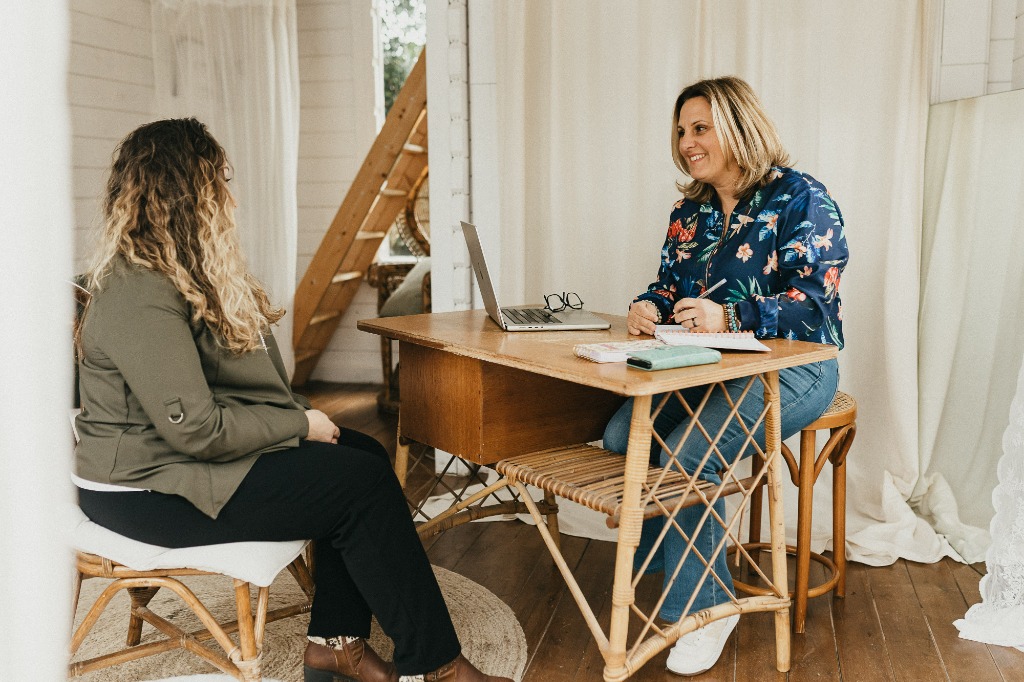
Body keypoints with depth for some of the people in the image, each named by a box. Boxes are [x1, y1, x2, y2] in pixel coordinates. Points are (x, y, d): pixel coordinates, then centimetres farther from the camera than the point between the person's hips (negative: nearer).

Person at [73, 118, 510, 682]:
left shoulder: (185, 275, 11)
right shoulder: (140, 296, -23)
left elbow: (238, 384, 14)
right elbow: (197, 430, -27)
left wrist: (296, 416, -2)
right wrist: (299, 425, -15)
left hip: (184, 458, 10)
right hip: (150, 490, -10)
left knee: (366, 454, -1)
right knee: (364, 485, -16)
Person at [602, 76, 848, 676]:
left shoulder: (801, 198, -8)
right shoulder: (690, 210, 14)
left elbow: (814, 303, -17)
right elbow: (670, 284, 16)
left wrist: (730, 317, -33)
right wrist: (650, 307, -10)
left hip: (792, 368, -7)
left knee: (686, 454, -28)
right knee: (621, 438, -17)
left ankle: (706, 606, -7)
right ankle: (669, 573, 1)